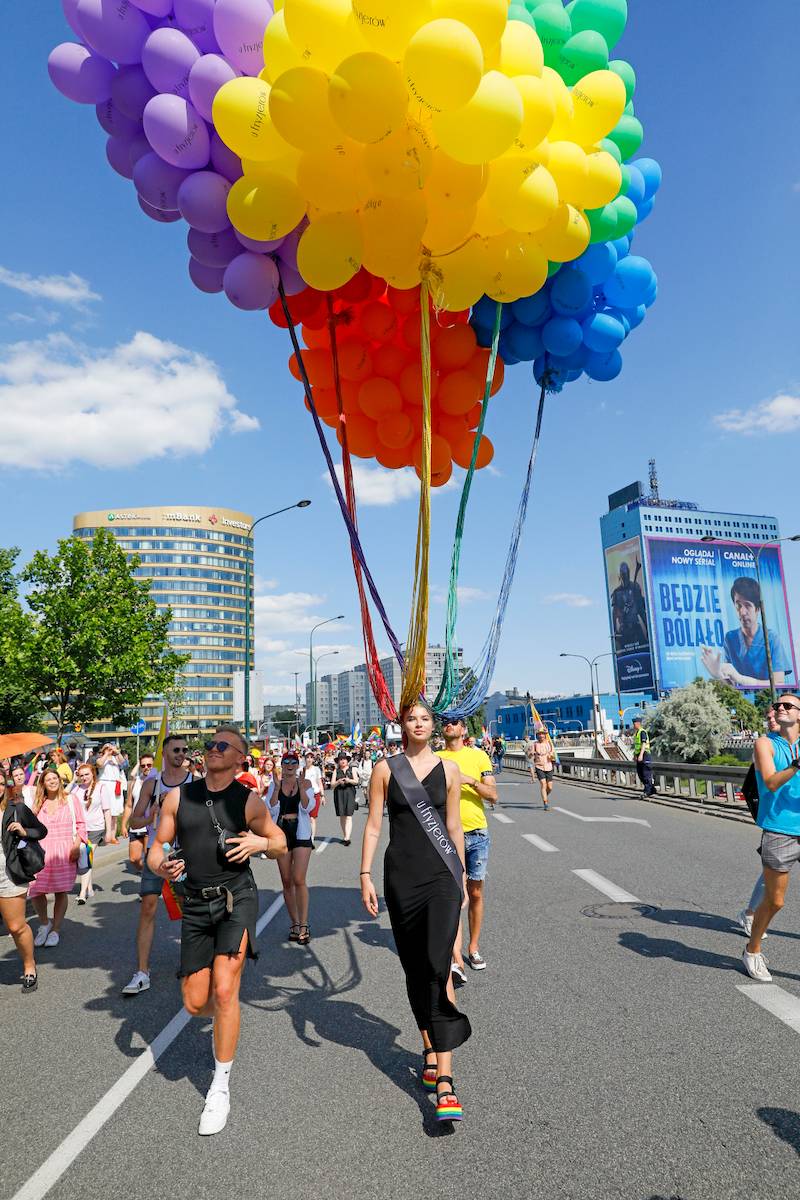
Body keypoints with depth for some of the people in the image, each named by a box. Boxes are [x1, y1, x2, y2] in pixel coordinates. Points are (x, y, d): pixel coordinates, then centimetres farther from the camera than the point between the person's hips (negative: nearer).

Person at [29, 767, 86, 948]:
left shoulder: (71, 800, 7)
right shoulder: (39, 804, 15)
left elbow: (81, 824, 4)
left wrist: (76, 845, -8)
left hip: (65, 851, -2)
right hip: (42, 852, 2)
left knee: (61, 891, -1)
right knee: (35, 891, -8)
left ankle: (56, 929, 15)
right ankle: (44, 924, 19)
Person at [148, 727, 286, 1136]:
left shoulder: (248, 801, -3)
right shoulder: (178, 797, 2)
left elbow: (281, 845, 6)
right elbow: (157, 846, 7)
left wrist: (261, 842, -15)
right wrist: (160, 866, -16)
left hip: (236, 899, -3)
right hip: (196, 903, 3)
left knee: (223, 992, -12)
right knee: (195, 1003, 7)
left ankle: (220, 1089, 9)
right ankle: (227, 1015, 44)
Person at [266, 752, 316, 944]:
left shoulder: (305, 783, 3)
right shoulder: (274, 786, 6)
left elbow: (308, 807, -9)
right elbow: (271, 809, -6)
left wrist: (302, 787, -20)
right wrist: (277, 787, -15)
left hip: (301, 834, -2)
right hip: (281, 833, 2)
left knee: (299, 879, -12)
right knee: (286, 881, 8)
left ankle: (303, 925, -5)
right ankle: (294, 923, 20)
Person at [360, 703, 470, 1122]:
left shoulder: (449, 769, 2)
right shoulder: (385, 769, 1)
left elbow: (454, 826, 9)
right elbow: (373, 825, 2)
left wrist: (461, 879, 12)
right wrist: (365, 875, -3)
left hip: (441, 874, -1)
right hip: (401, 875, 1)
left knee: (438, 968, -11)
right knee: (414, 969, 14)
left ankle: (444, 1080, -6)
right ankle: (429, 1051, 35)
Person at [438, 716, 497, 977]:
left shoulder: (479, 756, 3)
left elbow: (493, 797, -2)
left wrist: (470, 780, -16)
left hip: (477, 834, 1)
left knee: (475, 893, 11)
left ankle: (473, 948, 27)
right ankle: (457, 960, -8)